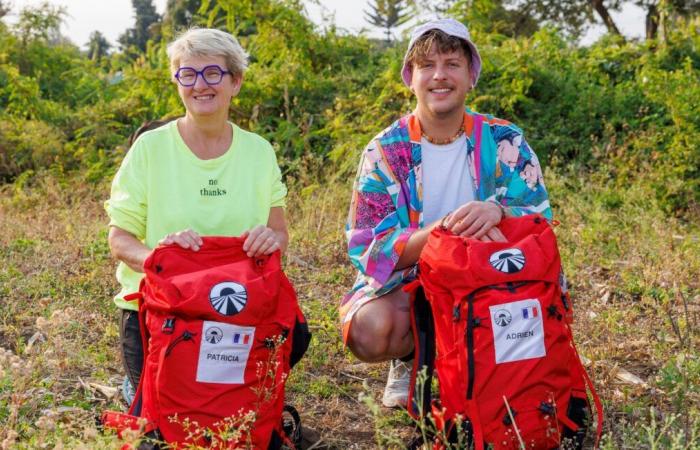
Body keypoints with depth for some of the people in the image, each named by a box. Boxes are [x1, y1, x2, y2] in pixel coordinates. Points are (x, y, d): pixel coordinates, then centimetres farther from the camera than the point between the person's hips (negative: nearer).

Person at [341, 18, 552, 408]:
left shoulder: (504, 142, -3)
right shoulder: (385, 152, -7)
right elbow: (369, 251, -14)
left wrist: (496, 212, -33)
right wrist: (443, 230, -33)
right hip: (407, 284, -1)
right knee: (371, 328, -33)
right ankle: (411, 360, 5)